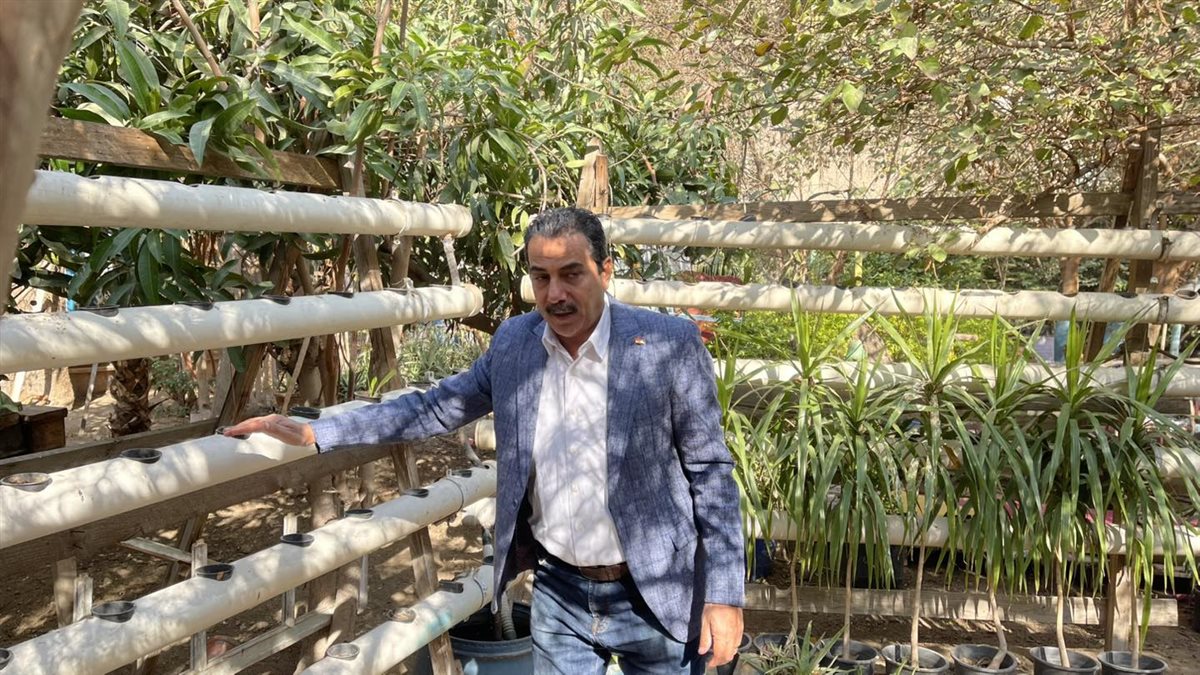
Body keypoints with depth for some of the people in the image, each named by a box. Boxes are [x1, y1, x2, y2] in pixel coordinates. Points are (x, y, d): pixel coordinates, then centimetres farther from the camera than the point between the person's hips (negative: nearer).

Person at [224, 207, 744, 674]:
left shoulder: (670, 344, -13)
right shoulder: (514, 341, -2)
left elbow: (710, 470, -8)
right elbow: (436, 407, 9)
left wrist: (724, 595, -10)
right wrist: (311, 433, 4)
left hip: (654, 598, -3)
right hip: (557, 594, 3)